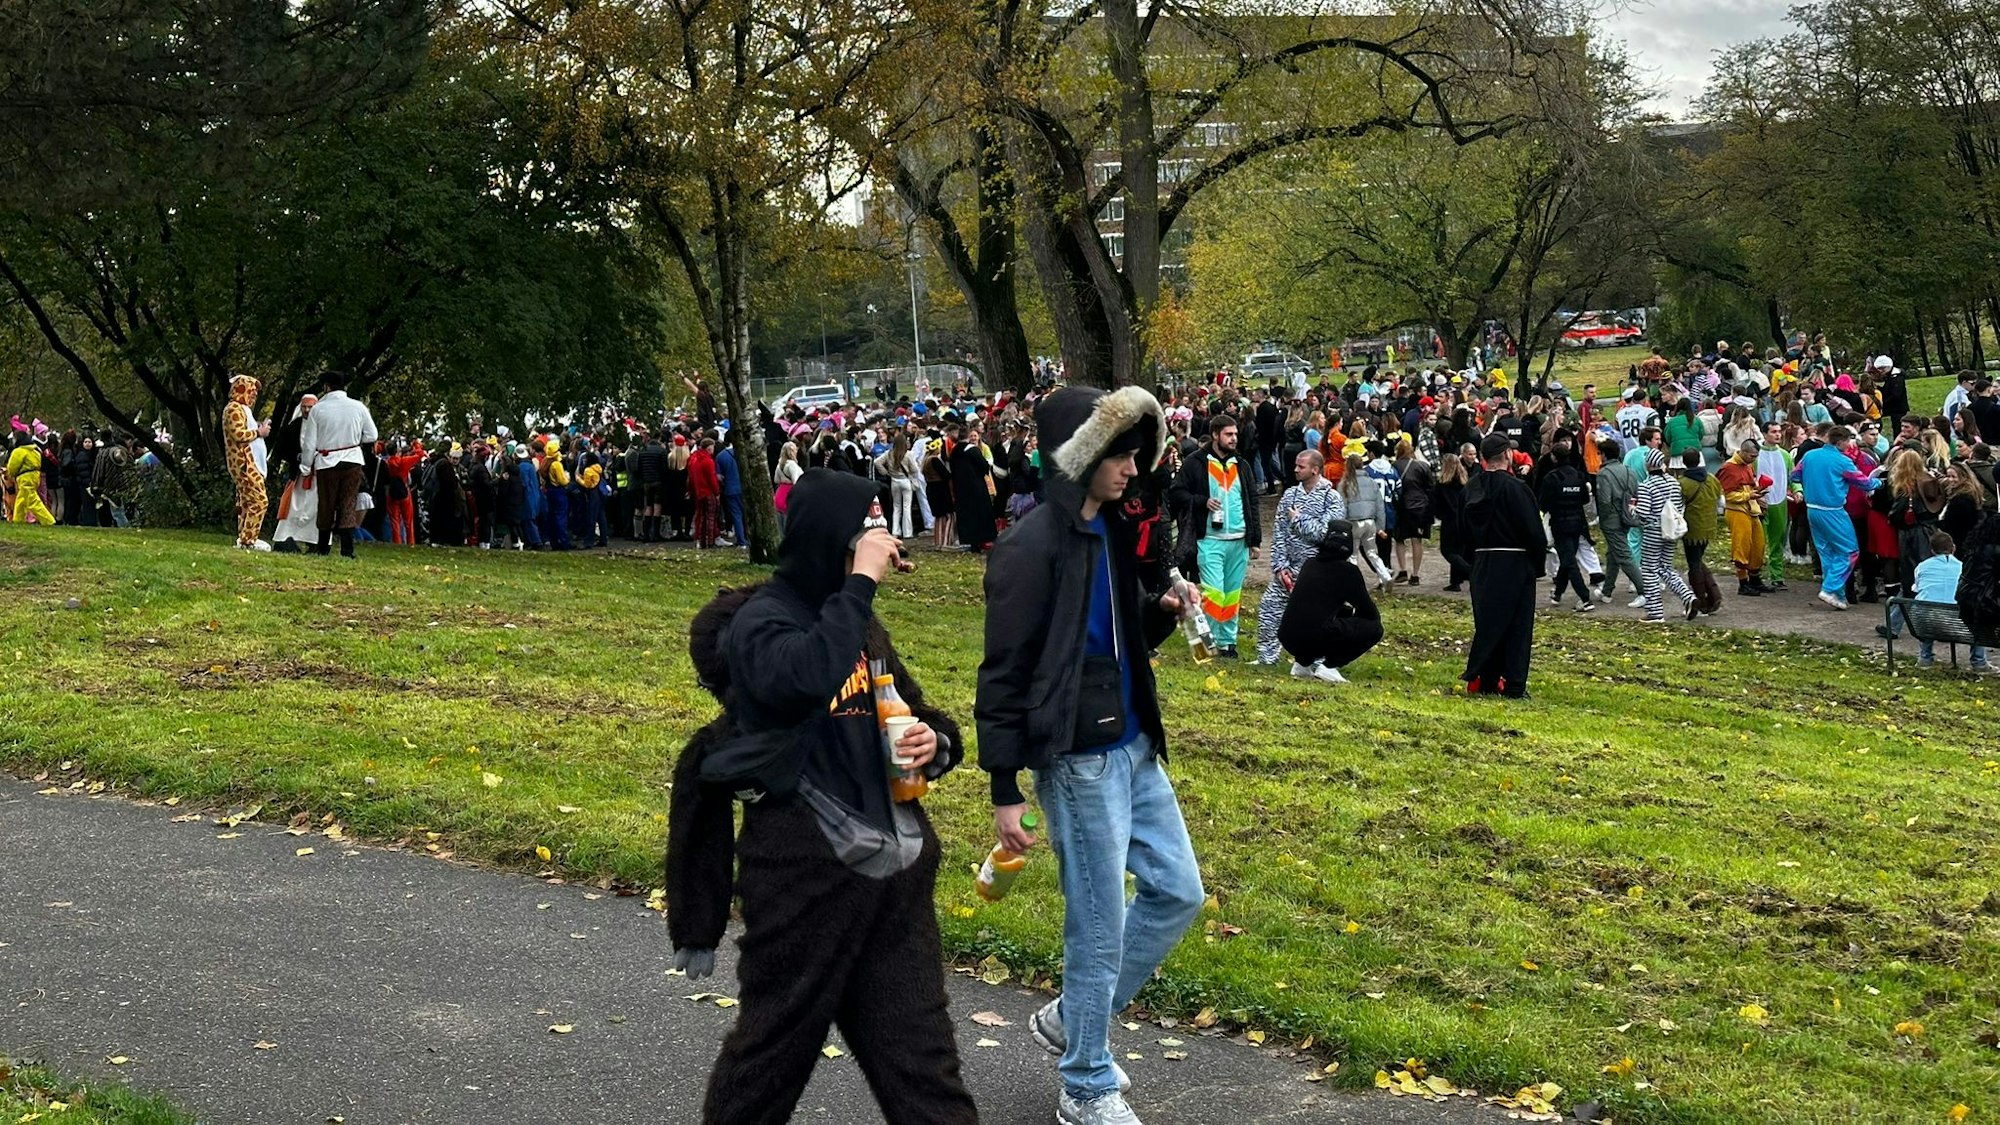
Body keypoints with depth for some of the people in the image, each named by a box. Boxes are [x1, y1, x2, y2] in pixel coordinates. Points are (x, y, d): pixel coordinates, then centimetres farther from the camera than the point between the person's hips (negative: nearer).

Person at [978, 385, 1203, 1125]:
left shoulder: (1111, 531, 9)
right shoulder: (1031, 548, -16)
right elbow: (1003, 675, -16)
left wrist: (1162, 611, -2)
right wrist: (1005, 792, -16)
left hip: (1135, 748, 9)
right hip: (1080, 760, -9)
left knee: (1179, 892, 14)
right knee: (1098, 927, 1)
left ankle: (1069, 1020, 29)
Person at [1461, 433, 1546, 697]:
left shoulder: (1473, 488, 6)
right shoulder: (1514, 487, -15)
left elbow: (1467, 530, 13)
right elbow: (1532, 530, -14)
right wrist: (1539, 562, -1)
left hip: (1482, 562, 6)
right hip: (1514, 563, -6)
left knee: (1488, 621, 11)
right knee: (1516, 624, 1)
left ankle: (1484, 680, 8)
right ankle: (1513, 685, 0)